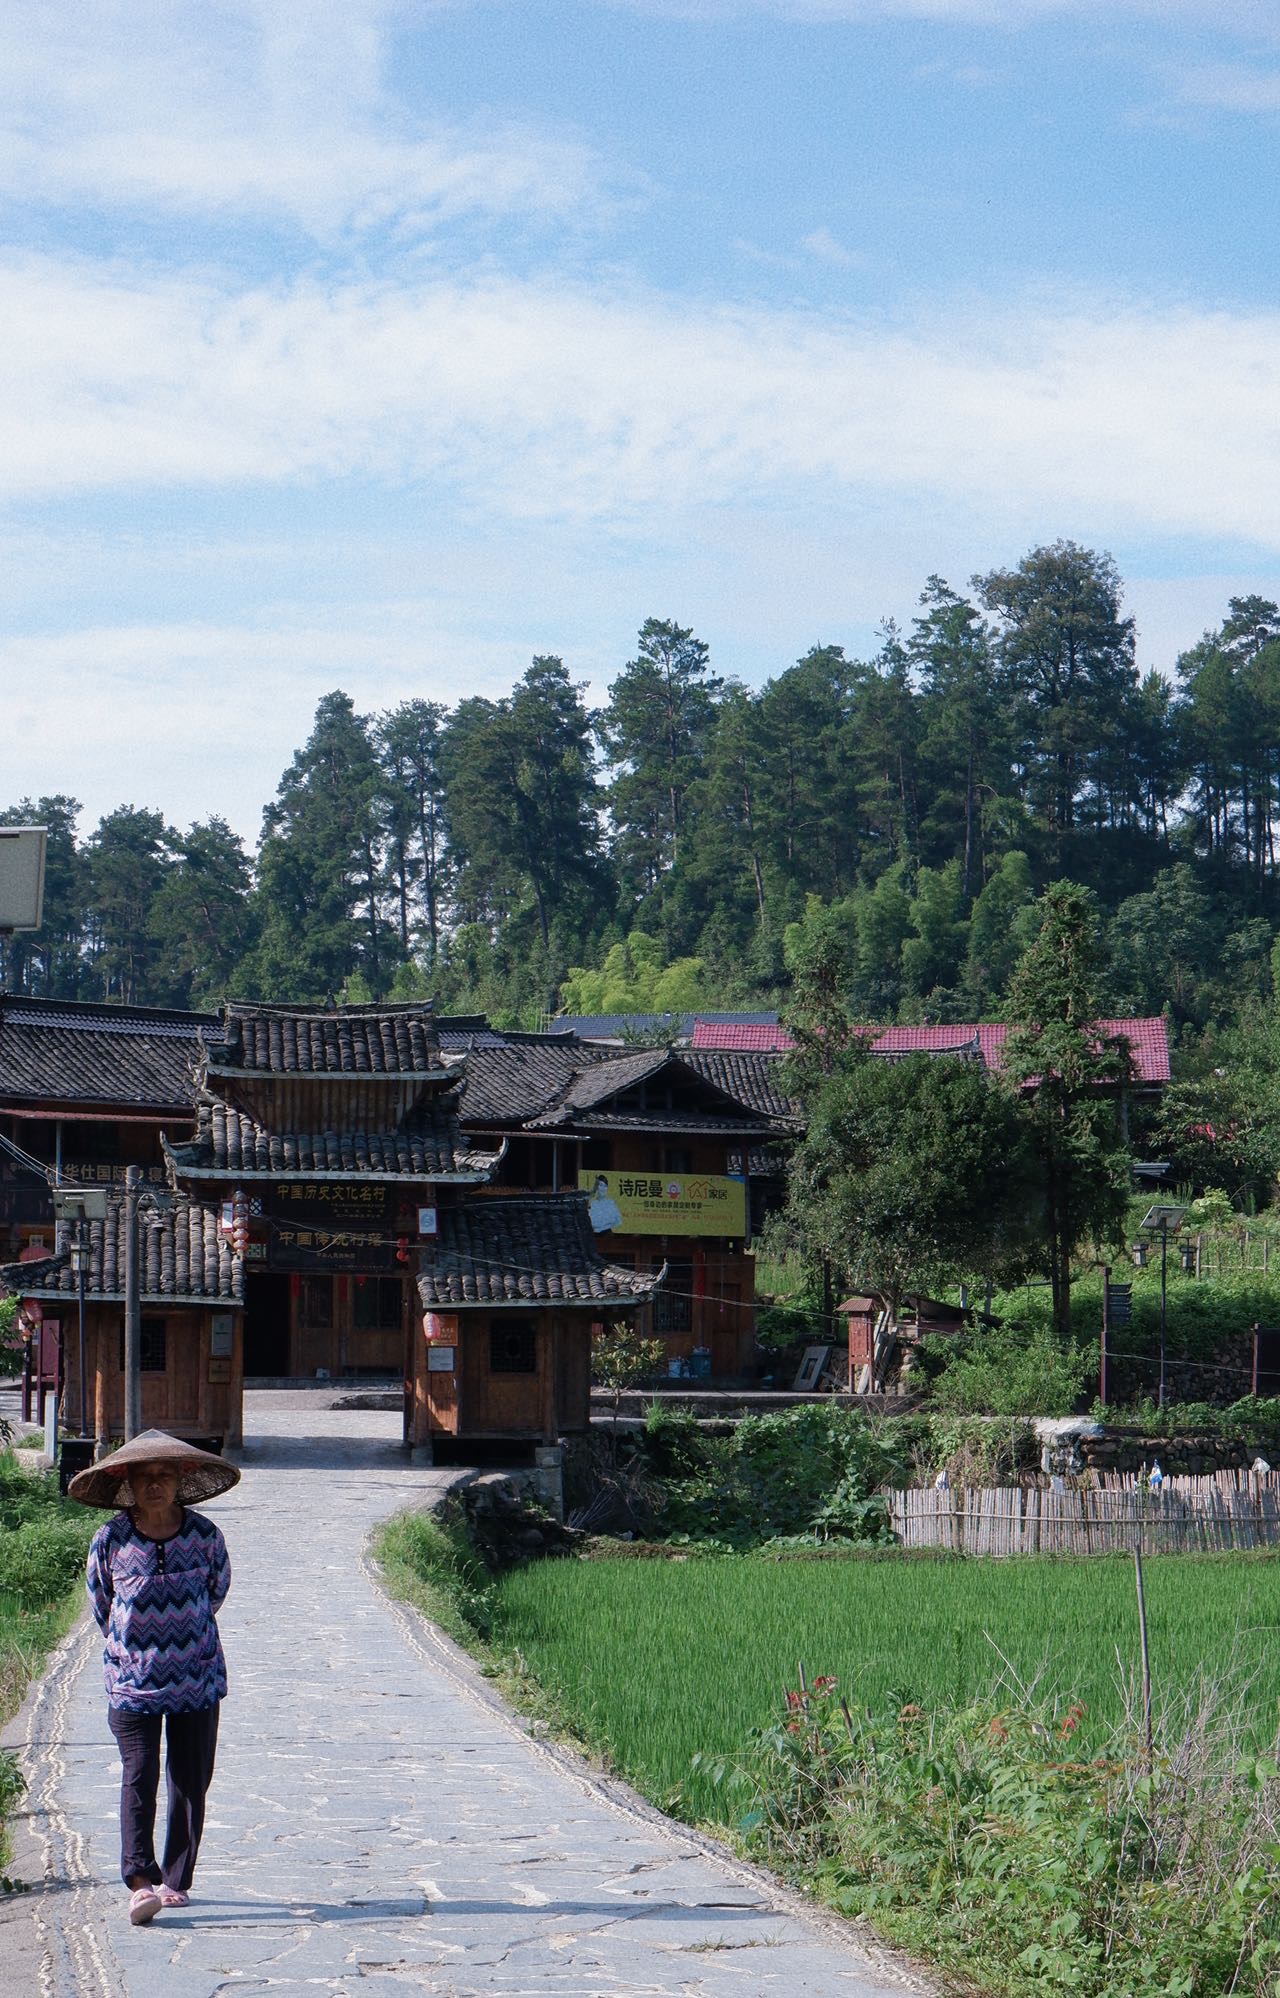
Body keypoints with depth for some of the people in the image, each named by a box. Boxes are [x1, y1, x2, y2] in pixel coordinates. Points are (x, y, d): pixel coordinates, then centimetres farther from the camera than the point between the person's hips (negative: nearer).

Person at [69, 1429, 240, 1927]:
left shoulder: (204, 1536, -6)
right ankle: (141, 1881, -16)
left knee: (190, 1781, 4)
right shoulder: (111, 1540, -8)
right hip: (131, 1681, -1)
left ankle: (176, 1881, 15)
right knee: (139, 1775, -12)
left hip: (197, 1679, 1)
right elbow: (100, 1604, 9)